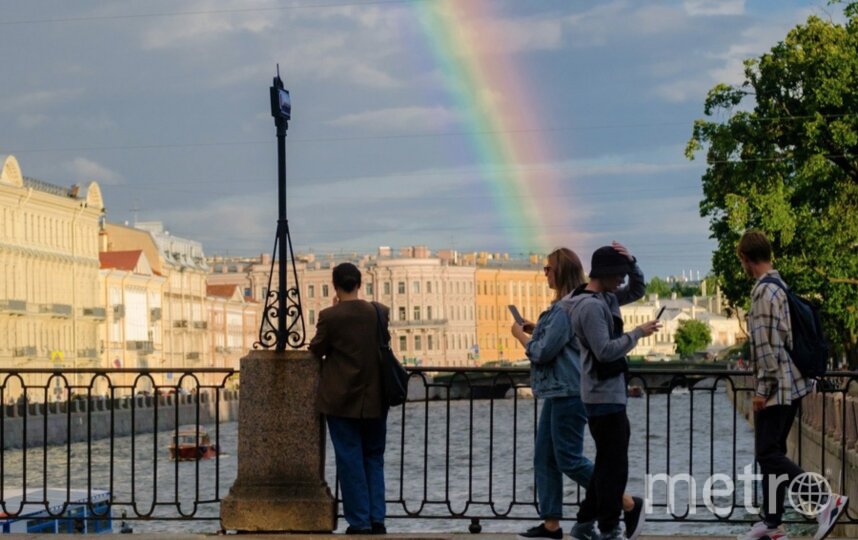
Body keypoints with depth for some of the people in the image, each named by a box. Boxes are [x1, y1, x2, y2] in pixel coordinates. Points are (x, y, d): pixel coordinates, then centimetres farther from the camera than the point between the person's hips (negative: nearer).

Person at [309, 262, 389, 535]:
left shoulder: (330, 316, -13)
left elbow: (316, 350, -1)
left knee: (350, 461, 2)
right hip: (374, 400, 4)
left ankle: (360, 522, 2)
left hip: (342, 400, -4)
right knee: (374, 458, 13)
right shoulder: (380, 312, -2)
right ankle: (377, 520, 10)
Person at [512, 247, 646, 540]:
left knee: (570, 460, -7)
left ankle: (630, 504, 0)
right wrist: (535, 330, 14)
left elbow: (543, 353, -19)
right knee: (544, 458, 10)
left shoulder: (566, 310, -19)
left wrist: (520, 334, -3)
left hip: (569, 393, -11)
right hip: (558, 392, 11)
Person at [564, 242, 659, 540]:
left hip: (609, 394, 10)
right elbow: (605, 350, -25)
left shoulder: (606, 298, 11)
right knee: (614, 464, -5)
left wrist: (631, 261, 6)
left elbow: (637, 290, 24)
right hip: (604, 395, -10)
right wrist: (638, 333, -17)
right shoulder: (590, 306, -18)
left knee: (608, 461, 16)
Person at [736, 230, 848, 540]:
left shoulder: (764, 291, -16)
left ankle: (827, 501, -16)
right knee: (771, 453, 13)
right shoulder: (781, 286, 14)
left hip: (776, 388, -10)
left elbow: (768, 345, -21)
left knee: (768, 455, -7)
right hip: (791, 384, 10)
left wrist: (762, 389, -17)